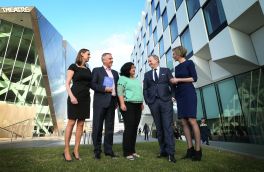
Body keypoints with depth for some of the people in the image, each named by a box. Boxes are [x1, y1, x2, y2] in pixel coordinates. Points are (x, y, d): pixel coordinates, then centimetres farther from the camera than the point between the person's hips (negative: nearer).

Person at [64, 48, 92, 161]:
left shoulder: (88, 69, 17)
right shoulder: (73, 66, 1)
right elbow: (67, 84, -6)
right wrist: (71, 96, -19)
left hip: (86, 98, 6)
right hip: (75, 97, -6)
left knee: (81, 124, 6)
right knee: (71, 123, -1)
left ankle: (76, 150, 15)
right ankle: (66, 150, 13)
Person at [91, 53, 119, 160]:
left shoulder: (115, 73, 20)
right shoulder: (97, 70, 6)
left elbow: (117, 87, 17)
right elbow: (93, 85, -5)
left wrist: (116, 101, 8)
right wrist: (104, 89, -16)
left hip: (111, 102, 5)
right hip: (100, 102, -4)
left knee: (110, 127, 8)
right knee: (97, 127, 2)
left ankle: (108, 150, 20)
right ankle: (97, 151, 15)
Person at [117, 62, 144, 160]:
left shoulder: (136, 80, 23)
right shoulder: (123, 78, 1)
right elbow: (120, 92, -9)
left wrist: (142, 103, 17)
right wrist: (122, 103, -19)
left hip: (138, 105, 7)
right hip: (128, 105, -7)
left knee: (135, 128, 7)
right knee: (129, 128, -8)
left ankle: (132, 150, 17)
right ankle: (127, 152, 2)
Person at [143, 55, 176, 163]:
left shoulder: (166, 70, 12)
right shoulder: (147, 74, 18)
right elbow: (145, 89, 11)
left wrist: (170, 97, -1)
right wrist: (147, 101, 1)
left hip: (166, 101, -2)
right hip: (153, 103, 3)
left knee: (168, 126, -7)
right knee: (159, 127, 5)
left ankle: (170, 153, -2)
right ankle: (163, 151, 13)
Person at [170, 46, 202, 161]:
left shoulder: (189, 63, 0)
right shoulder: (177, 67, 19)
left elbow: (194, 78, -8)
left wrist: (178, 79, -11)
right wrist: (173, 81, 5)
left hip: (189, 93, -7)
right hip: (179, 95, 7)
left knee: (192, 121, -9)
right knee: (184, 122, 2)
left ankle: (198, 150, 0)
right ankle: (190, 149, 9)